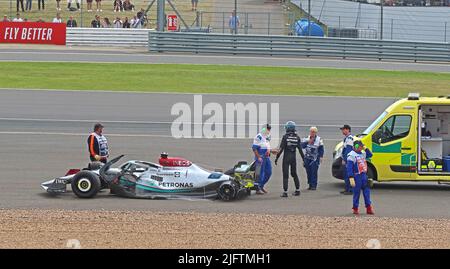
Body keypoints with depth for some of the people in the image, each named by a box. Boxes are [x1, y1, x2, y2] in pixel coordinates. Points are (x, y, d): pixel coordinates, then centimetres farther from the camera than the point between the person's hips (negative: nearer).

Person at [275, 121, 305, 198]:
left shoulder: (285, 137, -11)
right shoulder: (297, 137, 1)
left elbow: (281, 148, -13)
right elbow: (300, 149, 2)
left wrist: (277, 157, -6)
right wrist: (303, 158, 11)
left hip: (286, 157, -4)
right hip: (294, 157, 4)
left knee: (285, 175, -1)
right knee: (294, 173, 18)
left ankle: (285, 192, -4)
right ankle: (297, 190, 20)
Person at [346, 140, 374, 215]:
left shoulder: (363, 153, 11)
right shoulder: (351, 155, -12)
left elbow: (370, 155, 25)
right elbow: (349, 168, -15)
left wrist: (366, 149, 8)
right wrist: (351, 178, -21)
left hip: (364, 175, 7)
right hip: (357, 176, -7)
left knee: (367, 192, 5)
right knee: (356, 193, 1)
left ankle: (368, 207, 8)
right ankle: (355, 208, 12)